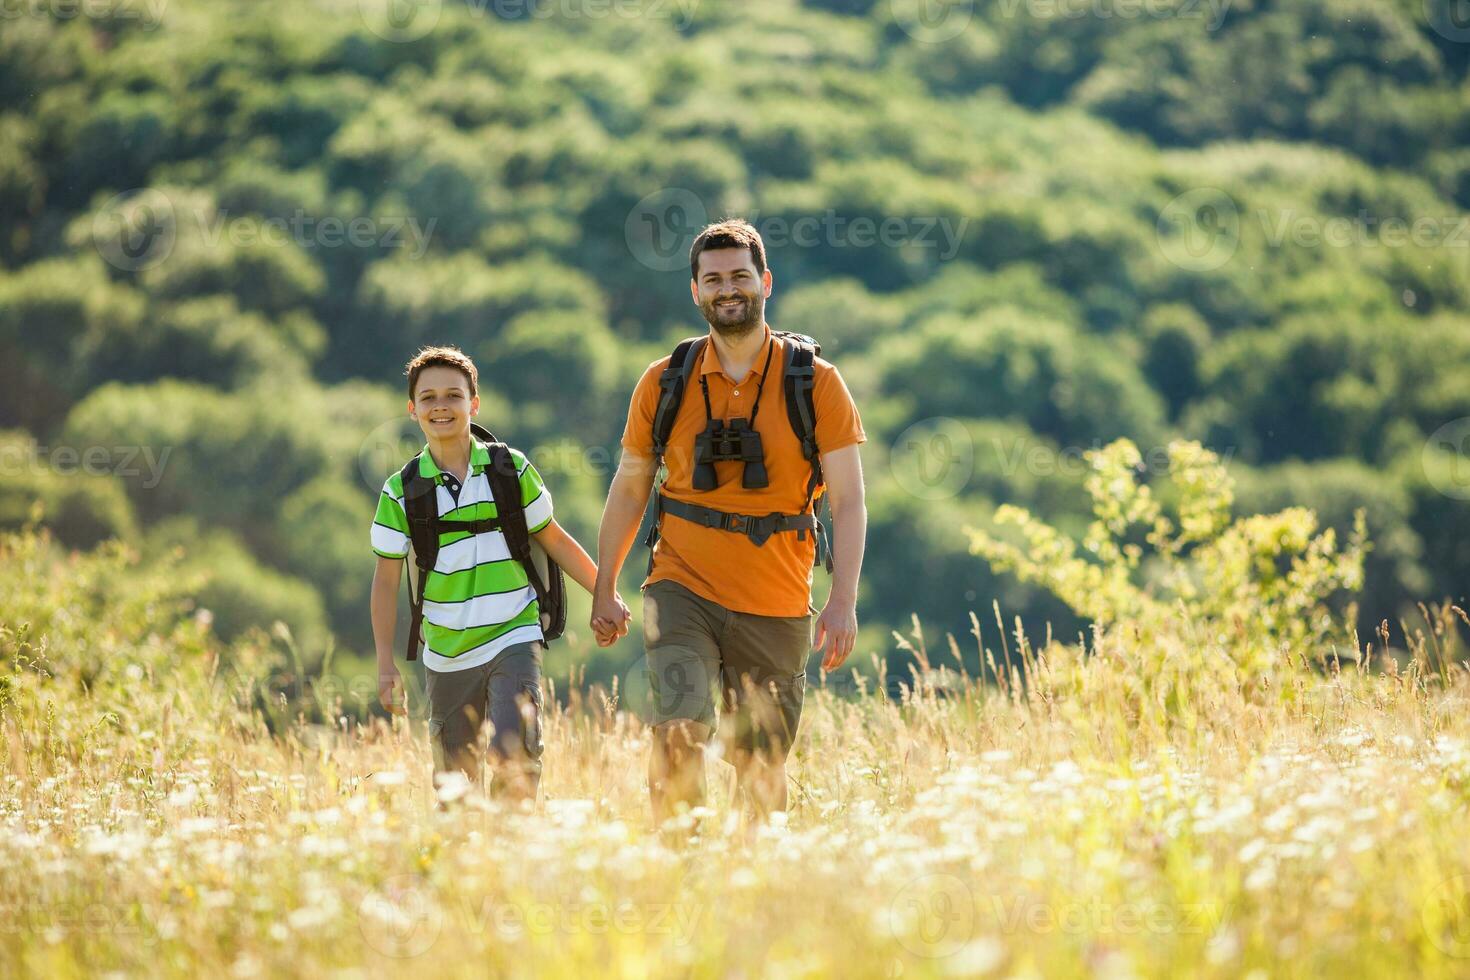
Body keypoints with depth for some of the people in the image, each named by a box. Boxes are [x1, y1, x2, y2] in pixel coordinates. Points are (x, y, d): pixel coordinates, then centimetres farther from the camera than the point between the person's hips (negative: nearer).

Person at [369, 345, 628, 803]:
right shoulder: (401, 492, -2)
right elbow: (386, 580, 4)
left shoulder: (510, 469, -2)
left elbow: (553, 539, 10)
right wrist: (386, 665, 1)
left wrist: (605, 595, 6)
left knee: (514, 756, -20)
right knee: (454, 784, 8)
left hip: (513, 641, -1)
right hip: (447, 657, 2)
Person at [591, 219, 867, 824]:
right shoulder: (664, 384, 5)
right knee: (679, 734, -21)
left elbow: (848, 502, -2)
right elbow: (629, 489, 15)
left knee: (762, 773, 4)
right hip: (682, 593, 0)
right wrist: (604, 589, 14)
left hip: (776, 611, 0)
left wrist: (843, 602, -13)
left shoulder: (815, 383, 0)